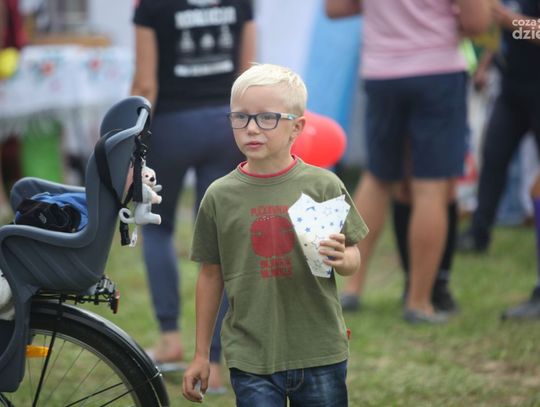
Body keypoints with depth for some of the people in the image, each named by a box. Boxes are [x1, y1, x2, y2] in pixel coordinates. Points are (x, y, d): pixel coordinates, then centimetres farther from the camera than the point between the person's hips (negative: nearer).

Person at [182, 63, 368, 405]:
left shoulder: (323, 185, -3)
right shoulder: (220, 196, 1)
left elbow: (353, 258, 5)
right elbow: (211, 275, 9)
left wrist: (340, 258, -20)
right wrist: (201, 355, 11)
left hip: (320, 354, 0)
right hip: (251, 360, 0)